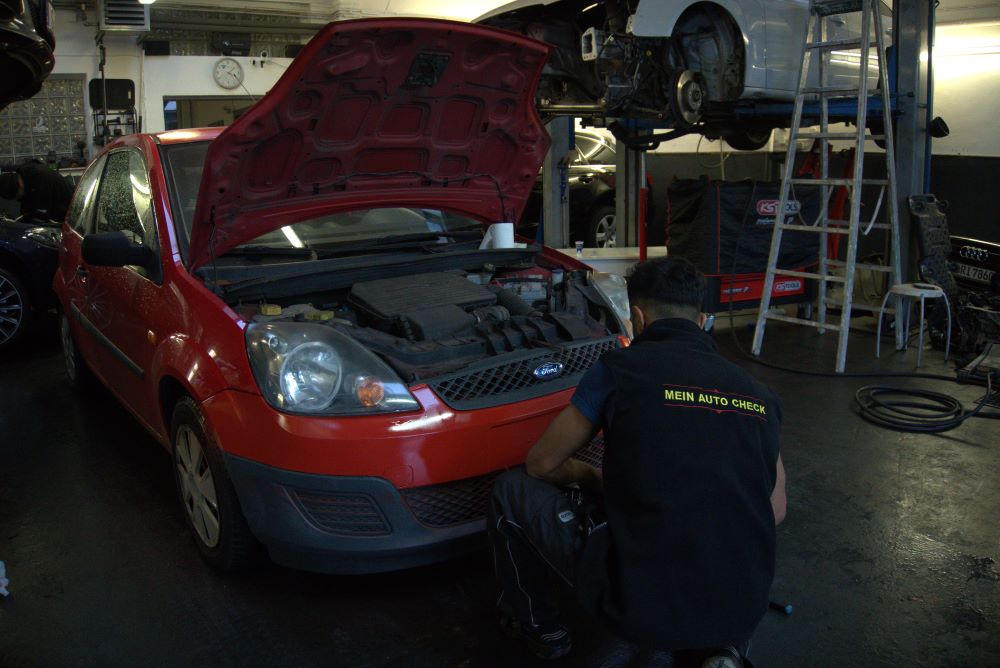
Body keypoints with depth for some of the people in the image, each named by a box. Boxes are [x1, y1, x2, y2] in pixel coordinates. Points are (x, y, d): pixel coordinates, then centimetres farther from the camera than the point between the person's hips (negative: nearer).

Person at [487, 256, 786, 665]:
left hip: (641, 602, -4)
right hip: (740, 613, 5)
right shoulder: (758, 394, 7)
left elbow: (541, 465, 6)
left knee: (512, 490, 15)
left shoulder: (622, 369, -5)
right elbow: (775, 511, 18)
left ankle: (536, 625, 31)